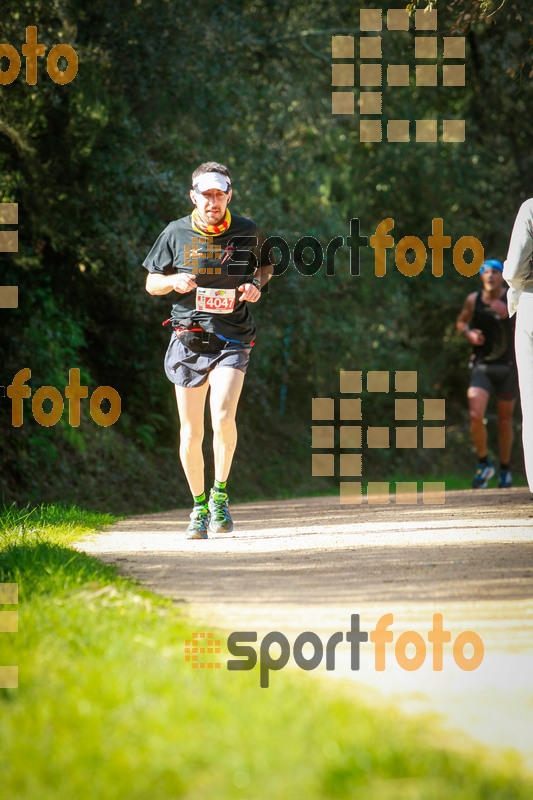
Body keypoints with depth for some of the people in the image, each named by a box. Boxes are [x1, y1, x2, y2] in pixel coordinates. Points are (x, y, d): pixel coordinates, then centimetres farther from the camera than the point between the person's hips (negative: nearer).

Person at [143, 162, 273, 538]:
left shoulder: (248, 232, 1)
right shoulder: (177, 233, 1)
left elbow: (265, 266, 20)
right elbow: (151, 283, 10)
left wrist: (256, 285, -3)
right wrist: (175, 281, -12)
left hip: (232, 340, -1)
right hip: (189, 340, 1)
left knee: (223, 416, -23)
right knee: (191, 433, 3)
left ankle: (220, 493, -3)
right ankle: (199, 506, 22)